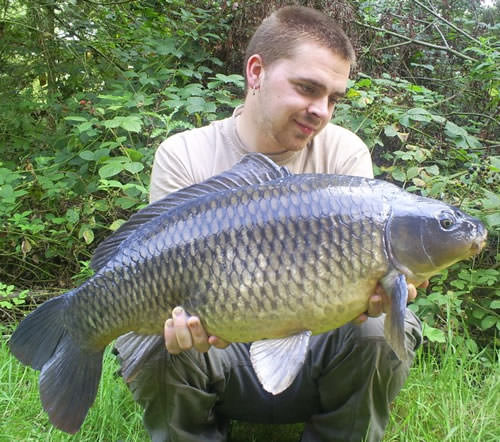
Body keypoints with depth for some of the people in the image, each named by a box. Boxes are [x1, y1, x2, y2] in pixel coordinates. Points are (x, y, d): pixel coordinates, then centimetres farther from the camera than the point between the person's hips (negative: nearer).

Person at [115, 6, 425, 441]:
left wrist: (373, 290, -37)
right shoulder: (182, 156, -8)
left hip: (313, 348, 2)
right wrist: (189, 316, -39)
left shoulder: (346, 152, -4)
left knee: (381, 329, -26)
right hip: (221, 351, -1)